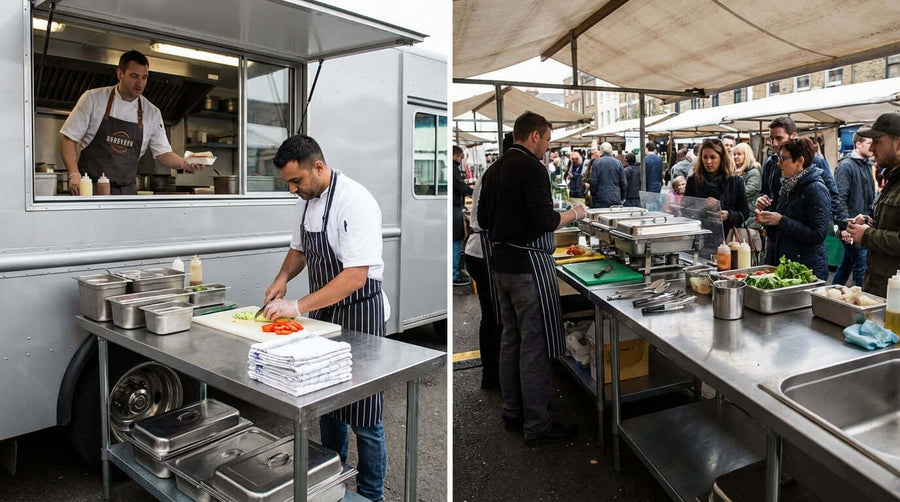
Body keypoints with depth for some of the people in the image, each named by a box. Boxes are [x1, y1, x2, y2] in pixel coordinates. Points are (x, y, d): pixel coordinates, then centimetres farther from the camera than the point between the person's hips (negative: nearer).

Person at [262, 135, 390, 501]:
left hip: (359, 313, -8)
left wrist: (298, 306, -28)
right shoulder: (306, 199, 3)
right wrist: (283, 277, 0)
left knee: (362, 416, 2)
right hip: (324, 311, 8)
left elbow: (355, 277, -28)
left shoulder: (356, 202, -23)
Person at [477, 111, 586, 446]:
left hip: (501, 262, 9)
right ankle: (537, 426, 6)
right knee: (536, 344, -2)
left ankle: (512, 412, 28)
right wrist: (573, 214, -3)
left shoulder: (494, 169, 12)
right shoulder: (531, 168, -13)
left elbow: (484, 220, 16)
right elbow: (545, 221, -20)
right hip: (528, 264, -9)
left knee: (511, 338, 17)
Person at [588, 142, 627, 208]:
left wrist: (593, 195, 7)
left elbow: (593, 182, -6)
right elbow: (623, 183, 5)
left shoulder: (596, 162, -3)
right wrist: (622, 197, 17)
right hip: (616, 200, 2)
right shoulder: (618, 163, 3)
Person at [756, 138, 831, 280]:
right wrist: (767, 219, -1)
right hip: (780, 262, 8)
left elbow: (818, 235, -21)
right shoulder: (786, 186, 10)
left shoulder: (816, 189, -14)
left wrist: (781, 220, -22)